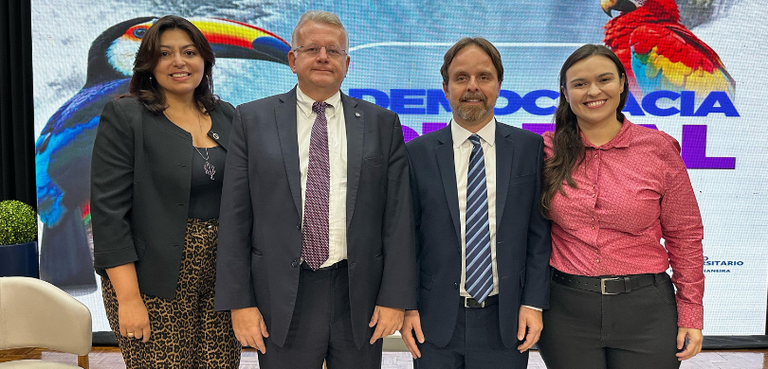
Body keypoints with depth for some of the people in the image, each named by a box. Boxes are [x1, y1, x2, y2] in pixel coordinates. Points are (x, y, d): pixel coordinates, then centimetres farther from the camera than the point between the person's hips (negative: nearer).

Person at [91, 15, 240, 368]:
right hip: (156, 285, -4)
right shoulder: (124, 116, -5)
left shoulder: (226, 116, 9)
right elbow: (109, 211, -10)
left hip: (220, 278, 4)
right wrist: (128, 297, -14)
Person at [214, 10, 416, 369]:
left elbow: (397, 217, 1)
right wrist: (239, 301, -4)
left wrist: (395, 297, -4)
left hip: (360, 297, 1)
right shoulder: (253, 119, 3)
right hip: (283, 299, 0)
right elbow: (235, 218, 1)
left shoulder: (382, 123, 4)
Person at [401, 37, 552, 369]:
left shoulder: (530, 148, 1)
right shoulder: (418, 153, 0)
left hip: (506, 320, 1)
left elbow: (539, 231, 1)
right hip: (435, 321, 0)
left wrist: (534, 303, -4)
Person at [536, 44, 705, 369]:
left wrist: (691, 313, 0)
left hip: (644, 309, 0)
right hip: (566, 308, 1)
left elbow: (684, 236, 1)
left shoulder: (659, 148, -3)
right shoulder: (548, 150, 0)